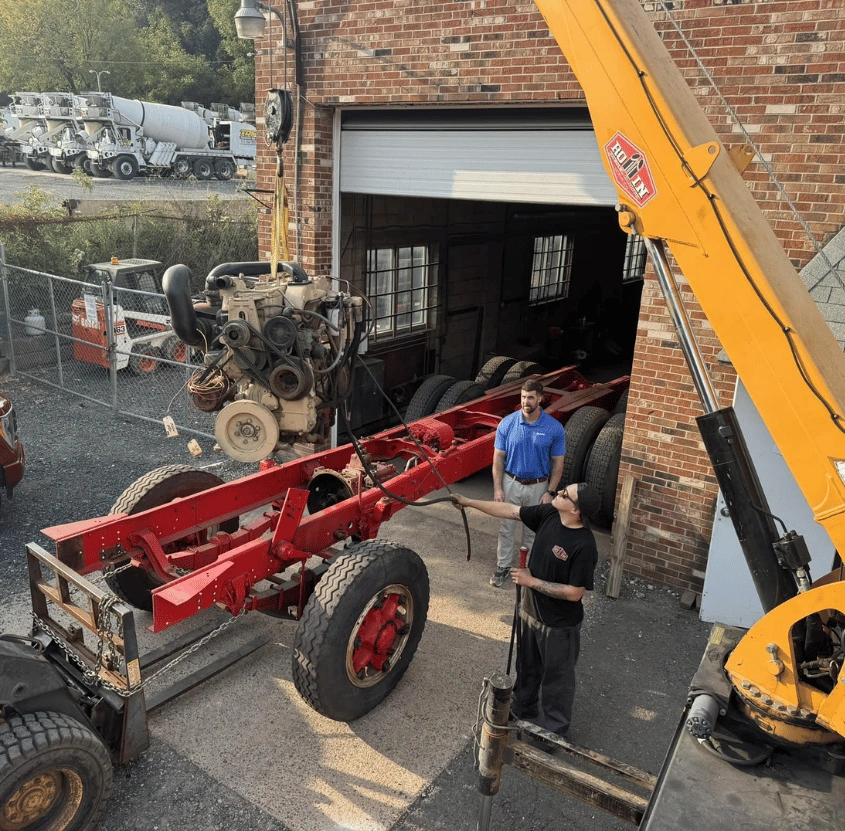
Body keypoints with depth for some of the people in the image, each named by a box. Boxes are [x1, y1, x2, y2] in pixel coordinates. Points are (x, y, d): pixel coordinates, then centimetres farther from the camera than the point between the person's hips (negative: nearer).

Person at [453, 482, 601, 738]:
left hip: (559, 624, -7)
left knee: (556, 678, 16)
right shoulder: (549, 515, -12)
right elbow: (509, 511, -3)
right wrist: (469, 502, -2)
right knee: (527, 668, 28)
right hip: (530, 611, 7)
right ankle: (523, 709, 52)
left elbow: (574, 593, -26)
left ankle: (555, 730, 37)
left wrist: (531, 581, -23)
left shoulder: (584, 546, -31)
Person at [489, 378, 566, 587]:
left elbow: (557, 462, -5)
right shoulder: (507, 423, -12)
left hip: (538, 487, 0)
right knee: (506, 529, 12)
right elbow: (498, 457, -5)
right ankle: (503, 566, 29)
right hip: (511, 484, 1)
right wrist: (497, 488, -9)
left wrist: (550, 492, -9)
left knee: (532, 531, 15)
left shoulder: (554, 428, -13)